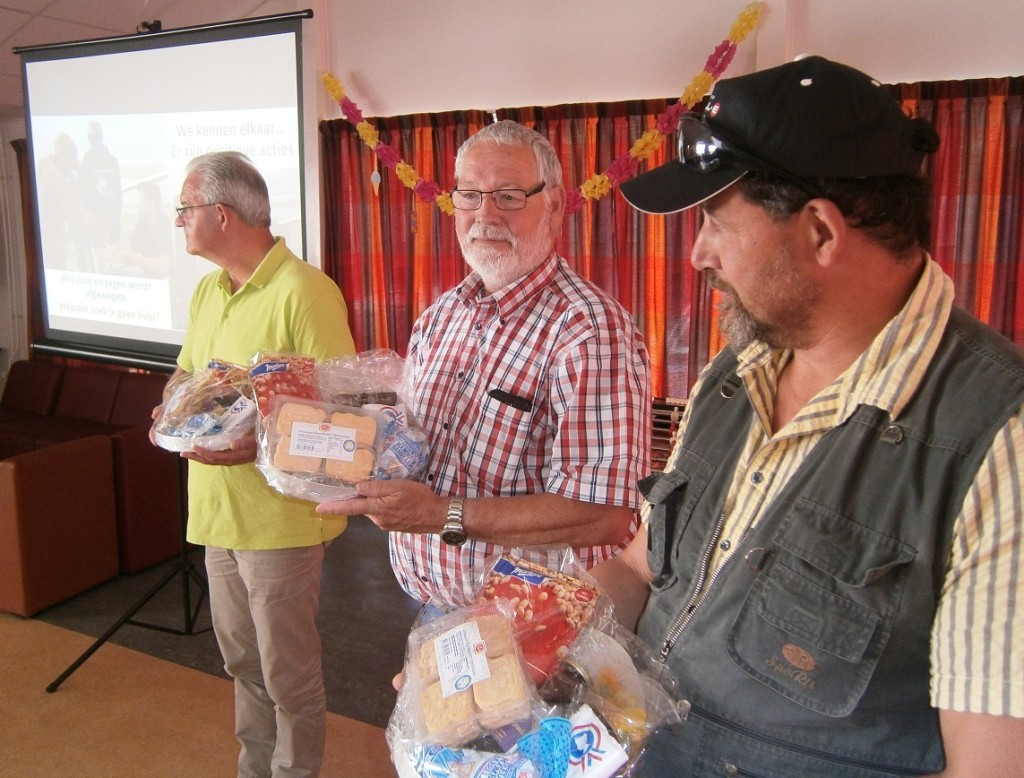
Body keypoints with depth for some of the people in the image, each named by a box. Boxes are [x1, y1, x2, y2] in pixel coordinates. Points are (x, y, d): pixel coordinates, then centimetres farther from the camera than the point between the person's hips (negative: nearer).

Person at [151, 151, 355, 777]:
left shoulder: (304, 290, -17)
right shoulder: (209, 289, 11)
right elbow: (187, 371, 21)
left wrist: (263, 442, -29)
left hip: (281, 513, -8)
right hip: (218, 507, 8)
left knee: (289, 675, 8)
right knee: (243, 660, 23)